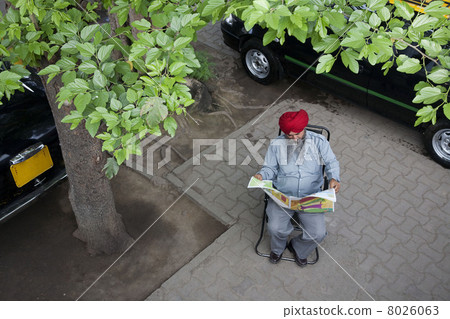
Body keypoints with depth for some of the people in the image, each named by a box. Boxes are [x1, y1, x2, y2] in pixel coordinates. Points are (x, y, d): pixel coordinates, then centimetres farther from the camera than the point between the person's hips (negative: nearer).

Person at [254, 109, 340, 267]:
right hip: (282, 195, 0)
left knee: (318, 233, -15)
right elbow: (270, 168, 6)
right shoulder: (276, 144, -1)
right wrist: (261, 175, -17)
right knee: (275, 228, -21)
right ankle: (278, 248, 19)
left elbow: (331, 162, -1)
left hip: (311, 196, 0)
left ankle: (298, 248, 21)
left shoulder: (318, 141, -2)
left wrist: (334, 178, -22)